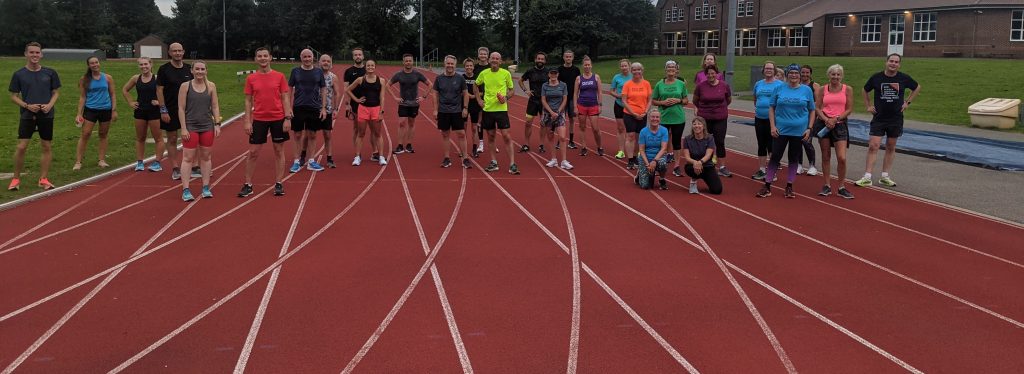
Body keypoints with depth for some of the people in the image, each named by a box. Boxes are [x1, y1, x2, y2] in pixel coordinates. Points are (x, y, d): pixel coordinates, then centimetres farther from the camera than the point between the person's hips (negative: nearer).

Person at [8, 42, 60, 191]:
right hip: (27, 115, -1)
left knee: (46, 147, 5)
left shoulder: (50, 73, 4)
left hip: (46, 115, 1)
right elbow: (14, 96, 4)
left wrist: (49, 105, -8)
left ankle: (43, 179, 14)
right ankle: (16, 179, 7)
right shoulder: (19, 74, 1)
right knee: (21, 146, -6)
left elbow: (56, 92, 10)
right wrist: (27, 106, -12)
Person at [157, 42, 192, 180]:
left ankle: (192, 168, 6)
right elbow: (159, 90, -6)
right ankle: (175, 169, 9)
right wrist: (163, 110, -12)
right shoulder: (164, 69, -4)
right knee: (172, 139, 3)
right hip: (170, 110, -3)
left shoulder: (189, 69, 7)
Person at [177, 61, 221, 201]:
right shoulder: (185, 86, -2)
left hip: (207, 127, 3)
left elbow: (215, 106, 7)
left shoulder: (211, 86, 5)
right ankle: (185, 190, -2)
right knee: (188, 158, -3)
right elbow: (181, 108, -3)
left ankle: (206, 187, 16)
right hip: (190, 127, -3)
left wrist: (217, 124, -1)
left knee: (206, 157, 8)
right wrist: (184, 128, -9)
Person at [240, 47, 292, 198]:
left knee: (279, 151, 6)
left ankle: (278, 184, 14)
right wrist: (247, 121, -3)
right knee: (253, 152, 1)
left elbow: (285, 98, 1)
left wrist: (287, 118, -7)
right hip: (259, 119, 1)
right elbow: (248, 101, 4)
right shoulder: (251, 78, 3)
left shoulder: (279, 76, 0)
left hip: (278, 119, 0)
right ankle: (248, 185, 10)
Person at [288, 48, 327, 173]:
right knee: (298, 135, 3)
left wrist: (323, 108, 0)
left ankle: (311, 161, 15)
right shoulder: (295, 71, 2)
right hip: (298, 108, -1)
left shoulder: (319, 71, 4)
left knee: (312, 135, 6)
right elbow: (290, 90, 4)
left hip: (314, 108, 1)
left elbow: (323, 90, 7)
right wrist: (289, 108, -3)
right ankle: (297, 161, 12)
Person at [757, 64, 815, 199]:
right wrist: (773, 126, -4)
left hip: (799, 131, 0)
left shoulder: (807, 90, 2)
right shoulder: (779, 89, 3)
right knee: (775, 157, 0)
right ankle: (767, 186, 6)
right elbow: (772, 108, 6)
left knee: (794, 159, 8)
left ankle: (789, 187, 18)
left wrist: (809, 128, -2)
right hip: (780, 130, 0)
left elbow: (812, 111, 7)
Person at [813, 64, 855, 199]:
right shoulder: (822, 90, 5)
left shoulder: (847, 89, 2)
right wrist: (826, 119, -14)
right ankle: (827, 186, 17)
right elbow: (817, 108, 3)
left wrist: (835, 119, -13)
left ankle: (841, 188, 5)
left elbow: (849, 109, -1)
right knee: (826, 156, 7)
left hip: (840, 124, -2)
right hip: (824, 124, 2)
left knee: (842, 158, -9)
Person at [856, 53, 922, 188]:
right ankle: (867, 177, -9)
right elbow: (865, 90, 13)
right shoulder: (876, 77, -4)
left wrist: (907, 102, 8)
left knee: (891, 148, 8)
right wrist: (868, 106, 6)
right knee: (873, 146, -10)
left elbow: (917, 88, 17)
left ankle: (885, 177, 17)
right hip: (878, 118, -2)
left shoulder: (904, 78, -1)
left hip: (896, 119, 2)